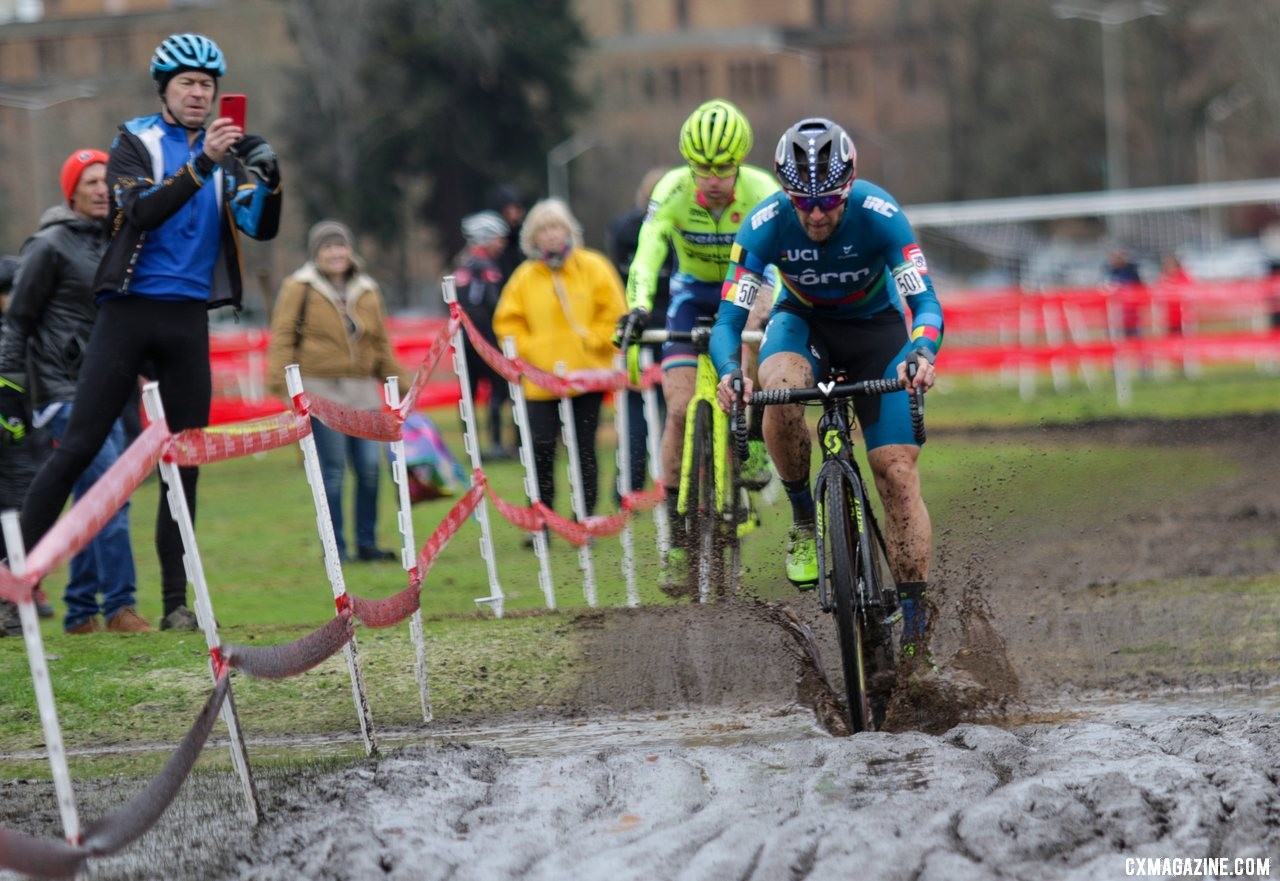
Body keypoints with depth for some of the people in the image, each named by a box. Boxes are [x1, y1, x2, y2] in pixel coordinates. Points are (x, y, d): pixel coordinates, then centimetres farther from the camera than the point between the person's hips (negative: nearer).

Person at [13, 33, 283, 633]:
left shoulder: (225, 155, 12)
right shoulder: (135, 143, 0)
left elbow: (261, 227, 2)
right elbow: (142, 211, -17)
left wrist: (269, 178, -17)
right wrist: (201, 164, -28)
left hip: (189, 319, 4)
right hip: (130, 310, -4)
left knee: (185, 461, 3)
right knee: (78, 448, -8)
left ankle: (176, 602, 7)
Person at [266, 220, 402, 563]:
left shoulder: (367, 291, 15)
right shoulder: (300, 289, 0)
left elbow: (381, 342, 21)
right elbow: (282, 338, -3)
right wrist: (282, 383, -11)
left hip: (362, 390, 4)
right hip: (320, 389, -4)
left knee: (370, 467, -1)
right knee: (333, 470, -6)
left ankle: (367, 543, 9)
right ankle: (335, 547, 1)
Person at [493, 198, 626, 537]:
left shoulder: (593, 267, 2)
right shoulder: (524, 277, 6)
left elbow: (613, 313, 2)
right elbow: (507, 321, 11)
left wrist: (590, 342, -7)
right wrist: (528, 349, -3)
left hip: (586, 376, -1)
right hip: (541, 379, 1)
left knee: (584, 450, 3)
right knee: (541, 450, -7)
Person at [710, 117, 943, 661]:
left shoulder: (879, 215, -30)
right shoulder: (764, 227, -27)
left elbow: (925, 301, -33)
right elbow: (728, 319, -27)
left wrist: (921, 353, -55)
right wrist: (729, 372, -49)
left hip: (875, 327, -1)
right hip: (803, 320, 1)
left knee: (897, 473, -12)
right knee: (779, 390, -35)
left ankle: (914, 619, -7)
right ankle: (803, 520, -13)